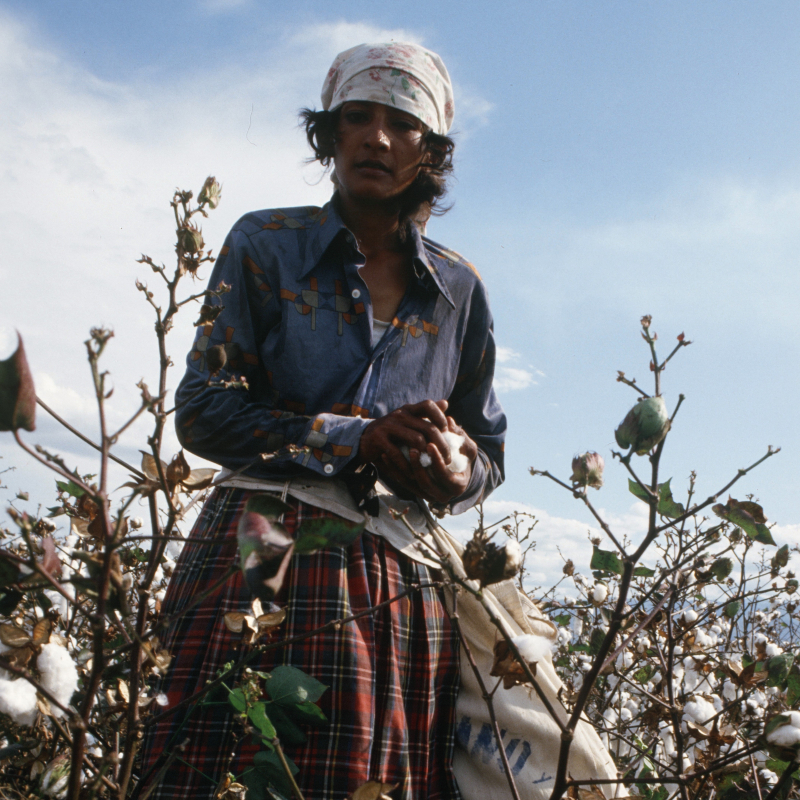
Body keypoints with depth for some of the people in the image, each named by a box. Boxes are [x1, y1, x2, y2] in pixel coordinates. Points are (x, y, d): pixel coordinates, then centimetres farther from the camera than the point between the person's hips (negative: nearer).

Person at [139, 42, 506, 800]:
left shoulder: (460, 289, 13)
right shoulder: (265, 245, 5)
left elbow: (486, 455, 16)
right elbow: (202, 410, -3)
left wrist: (454, 474, -9)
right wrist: (356, 439, -14)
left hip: (399, 576, 3)